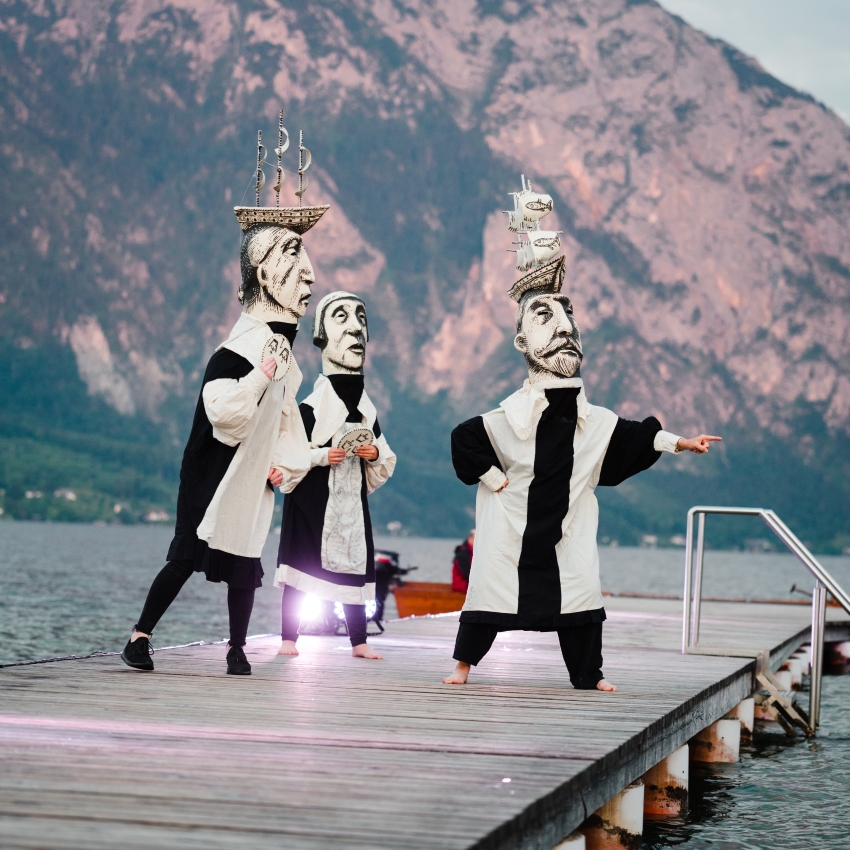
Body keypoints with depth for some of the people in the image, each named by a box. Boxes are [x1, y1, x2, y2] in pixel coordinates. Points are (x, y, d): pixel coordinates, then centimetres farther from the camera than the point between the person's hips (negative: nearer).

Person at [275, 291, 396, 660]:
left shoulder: (367, 412, 9)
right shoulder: (309, 409, -7)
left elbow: (386, 461, 16)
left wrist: (375, 455, -4)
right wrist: (321, 456, -20)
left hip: (351, 500, 5)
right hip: (312, 498, -5)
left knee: (353, 565, 4)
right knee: (301, 565, -5)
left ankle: (359, 641, 9)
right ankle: (288, 638, 2)